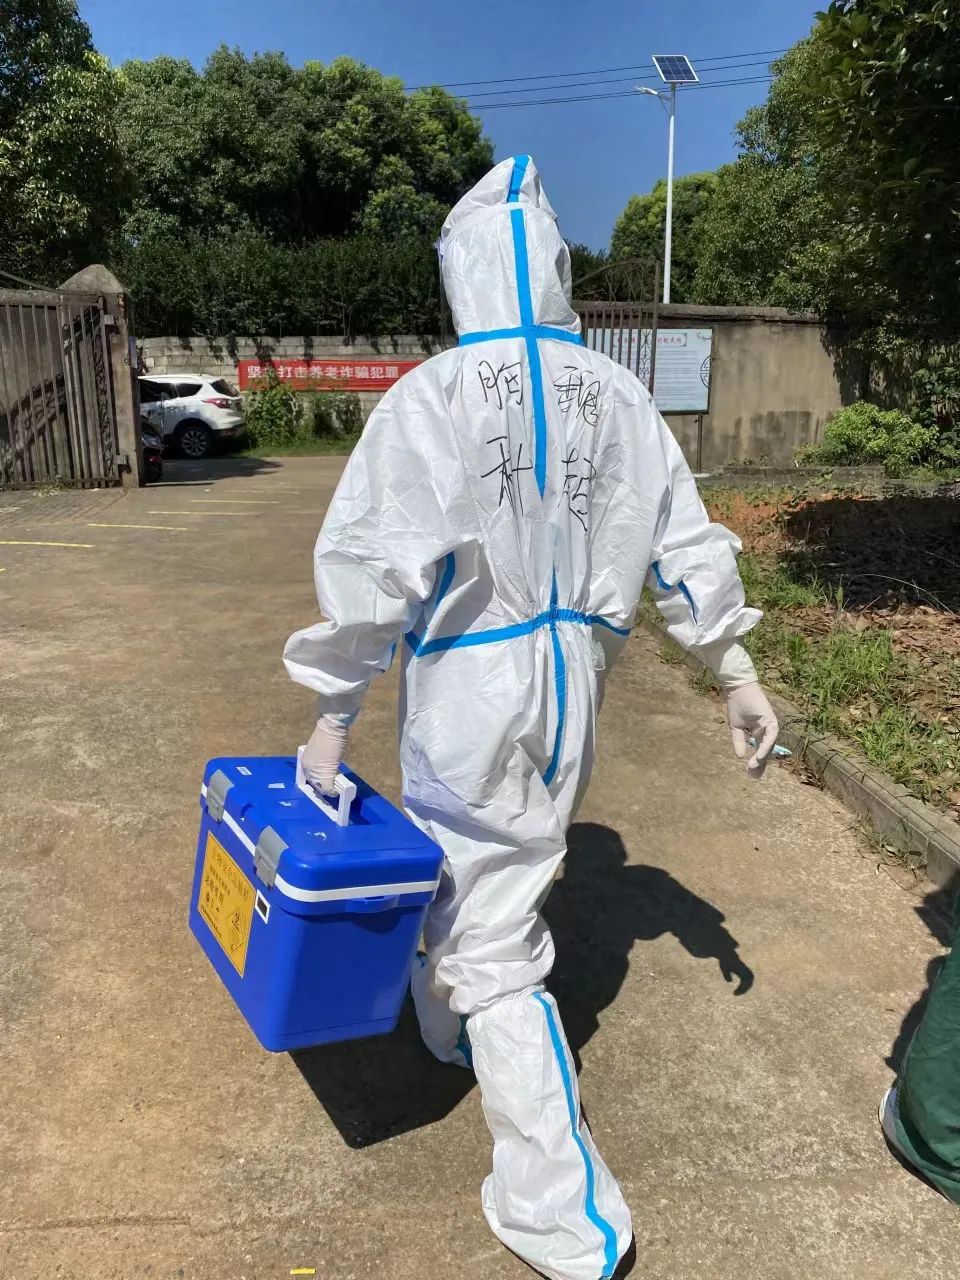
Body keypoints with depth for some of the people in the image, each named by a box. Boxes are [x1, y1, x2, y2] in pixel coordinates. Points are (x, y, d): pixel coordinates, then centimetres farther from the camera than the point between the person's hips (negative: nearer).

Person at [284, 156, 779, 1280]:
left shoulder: (433, 397, -14)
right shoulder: (620, 396, 2)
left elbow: (369, 569, -17)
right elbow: (685, 544, 5)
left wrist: (332, 719, -8)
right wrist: (736, 672, 14)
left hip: (472, 692, -6)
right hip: (572, 686, 6)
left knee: (493, 933, 6)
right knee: (496, 868, 27)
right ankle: (444, 1020, 55)